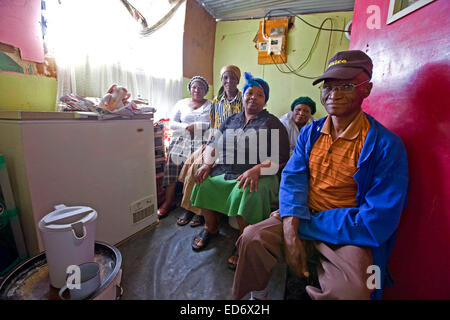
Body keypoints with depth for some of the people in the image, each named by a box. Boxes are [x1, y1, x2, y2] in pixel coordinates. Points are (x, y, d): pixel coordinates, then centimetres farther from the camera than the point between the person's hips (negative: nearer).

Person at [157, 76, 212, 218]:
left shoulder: (210, 105, 14)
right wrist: (186, 127, -6)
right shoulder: (181, 103, 20)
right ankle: (169, 201, -11)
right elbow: (172, 123, 11)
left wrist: (196, 126, -11)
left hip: (201, 140, -2)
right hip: (181, 139, 2)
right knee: (172, 158, -21)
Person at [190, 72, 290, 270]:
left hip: (257, 175, -4)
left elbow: (280, 158, -6)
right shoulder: (231, 121, 19)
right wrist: (207, 164, -2)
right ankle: (211, 227, 9)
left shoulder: (272, 124, 4)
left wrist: (256, 169, -22)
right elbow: (213, 144, 18)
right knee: (204, 184, -18)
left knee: (246, 193, -33)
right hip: (225, 171, 5)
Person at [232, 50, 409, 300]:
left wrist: (305, 225, -17)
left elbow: (379, 221, -15)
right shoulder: (310, 133, 5)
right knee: (252, 239, -16)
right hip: (302, 220, 4)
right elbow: (293, 178, -5)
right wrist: (291, 233, -20)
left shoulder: (387, 145, -10)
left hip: (351, 237, -3)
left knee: (349, 290, -30)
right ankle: (258, 297, 15)